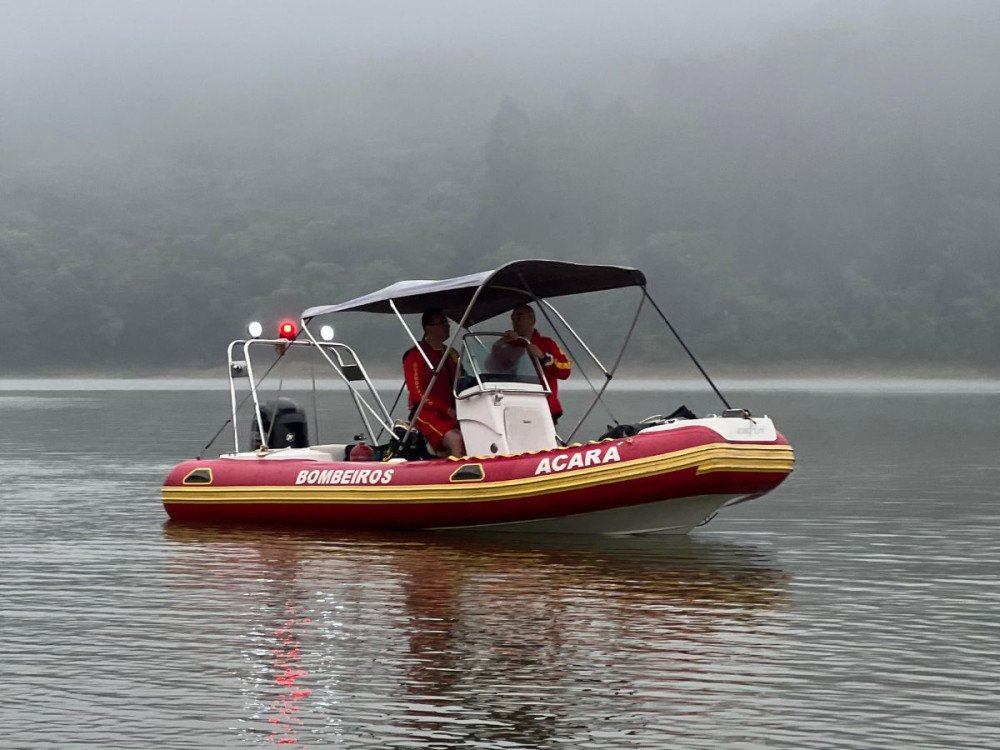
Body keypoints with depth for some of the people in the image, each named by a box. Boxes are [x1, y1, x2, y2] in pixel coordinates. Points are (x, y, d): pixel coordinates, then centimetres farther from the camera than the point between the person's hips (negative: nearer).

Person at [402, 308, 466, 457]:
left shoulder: (450, 354, 21)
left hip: (451, 413, 7)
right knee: (457, 439, -32)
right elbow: (418, 392, -10)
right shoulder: (415, 355, -2)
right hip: (428, 413, -7)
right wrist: (448, 410, -16)